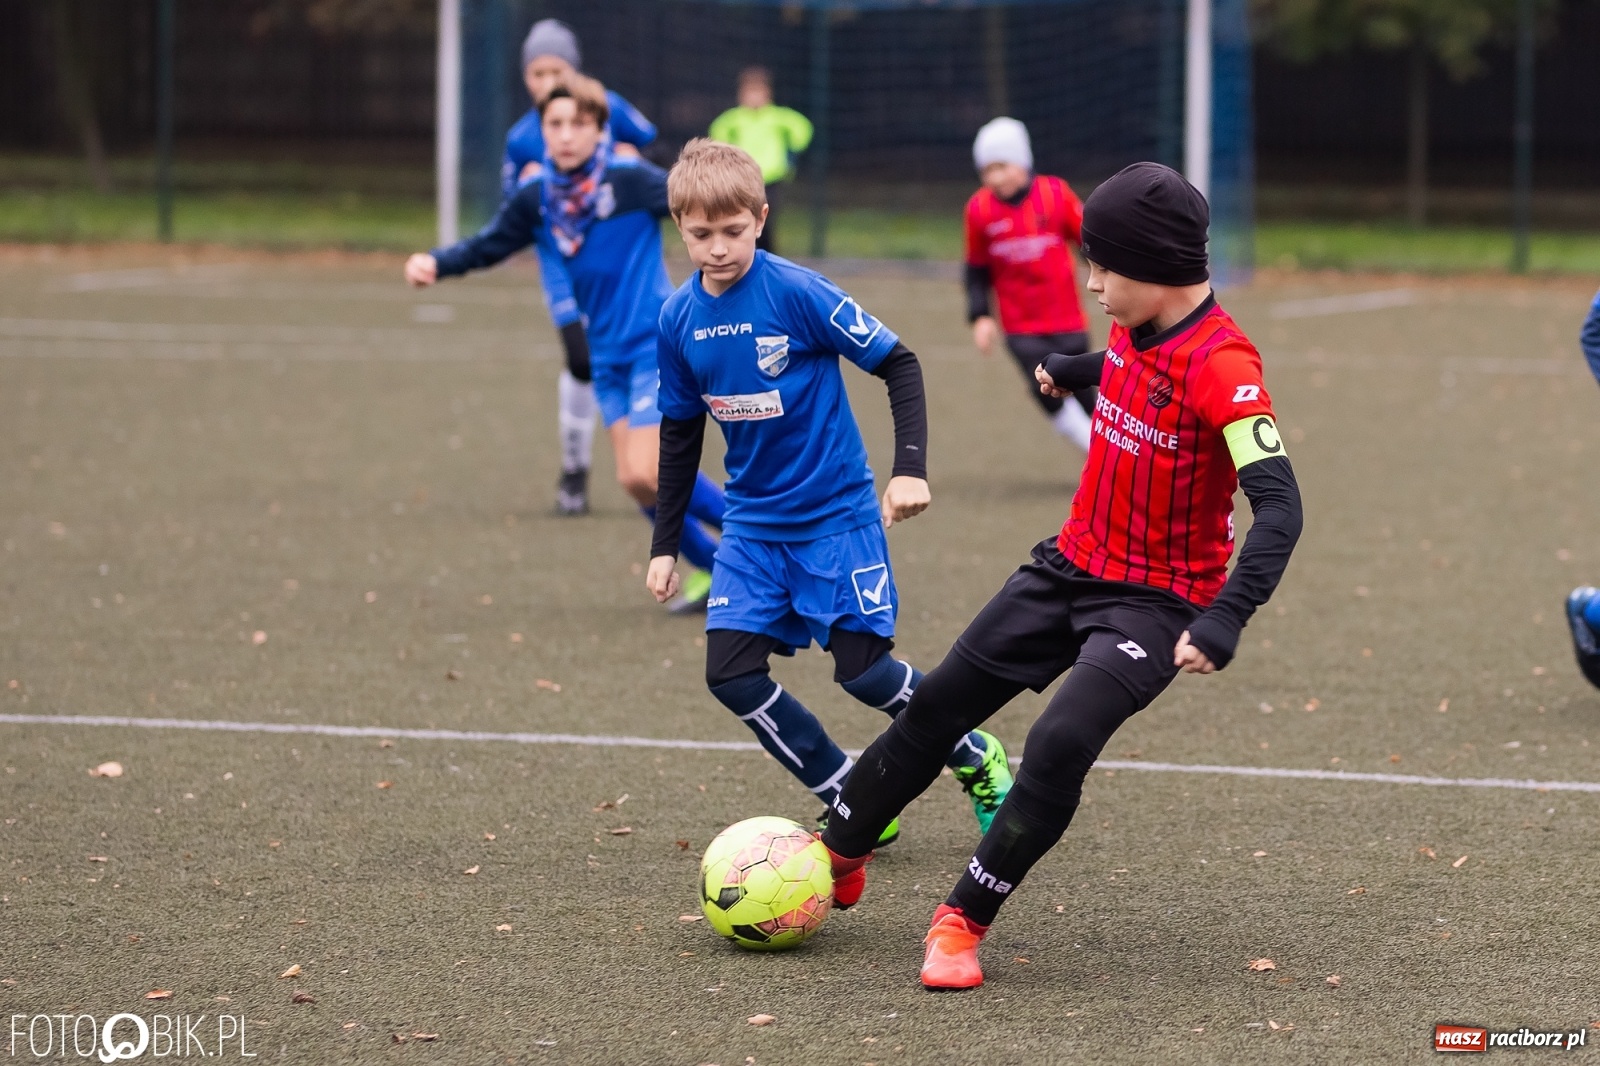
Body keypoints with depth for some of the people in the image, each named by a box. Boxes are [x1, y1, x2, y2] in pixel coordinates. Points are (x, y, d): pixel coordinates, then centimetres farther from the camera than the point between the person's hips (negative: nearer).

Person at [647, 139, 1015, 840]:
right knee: (730, 674, -7)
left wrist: (911, 467, -20)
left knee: (862, 671, -7)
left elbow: (899, 364, -11)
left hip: (835, 513, -5)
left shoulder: (797, 293, -18)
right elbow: (680, 434, 11)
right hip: (752, 524, 5)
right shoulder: (678, 318, -2)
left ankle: (978, 759, 22)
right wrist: (665, 545, 12)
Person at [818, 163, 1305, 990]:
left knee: (1059, 745, -25)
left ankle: (965, 922, -10)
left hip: (1156, 602, -8)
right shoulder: (1136, 330, -2)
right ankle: (838, 860, 30)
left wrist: (1223, 621, -42)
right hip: (1071, 568, 8)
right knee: (937, 706, 12)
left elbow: (1278, 507, -32)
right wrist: (1073, 370, 45)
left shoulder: (1222, 367, -26)